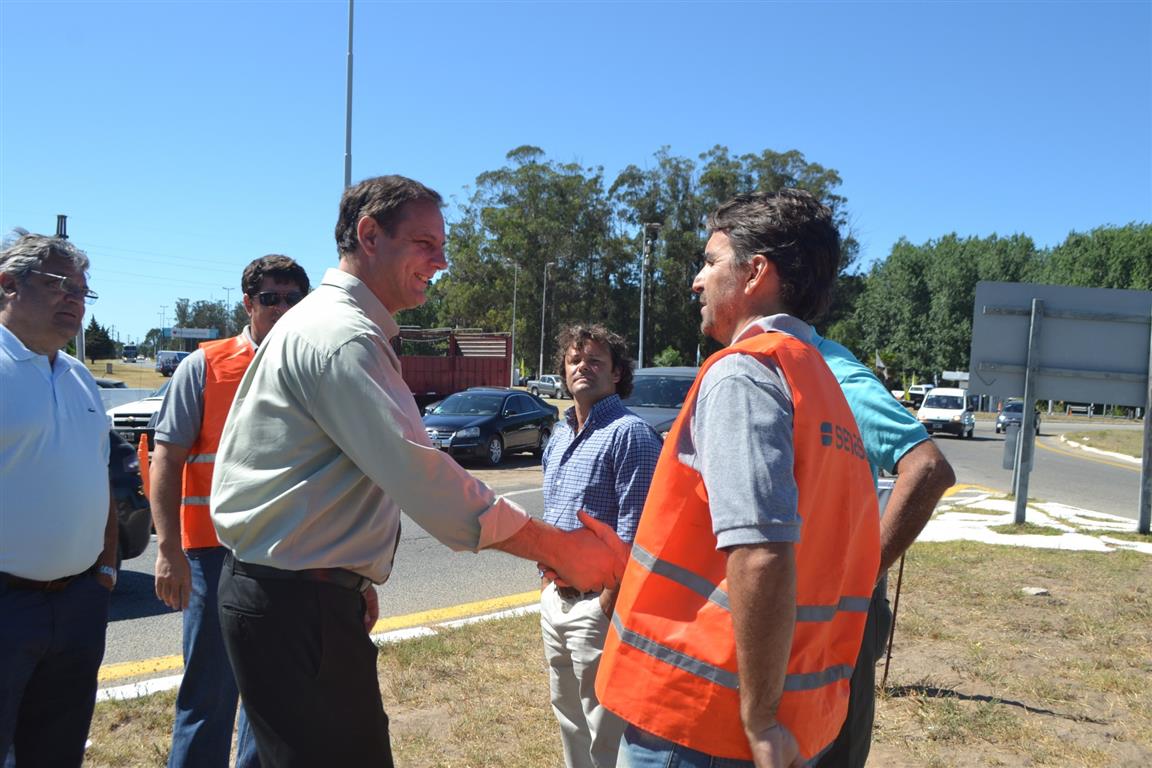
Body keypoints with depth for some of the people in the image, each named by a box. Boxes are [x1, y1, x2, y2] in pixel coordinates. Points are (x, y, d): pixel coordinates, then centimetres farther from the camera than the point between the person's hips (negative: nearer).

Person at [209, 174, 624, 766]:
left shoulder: (330, 324, 16)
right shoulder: (341, 338, -19)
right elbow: (420, 475, -27)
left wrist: (353, 578, 17)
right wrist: (560, 548, -21)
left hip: (308, 590, 10)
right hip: (292, 605, -10)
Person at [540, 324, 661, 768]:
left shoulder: (629, 433, -15)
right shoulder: (560, 435, 12)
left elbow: (634, 530, -20)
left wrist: (610, 600, -22)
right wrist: (548, 575, 15)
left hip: (597, 602, -8)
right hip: (555, 596, 8)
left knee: (605, 731, 5)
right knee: (567, 715, 22)